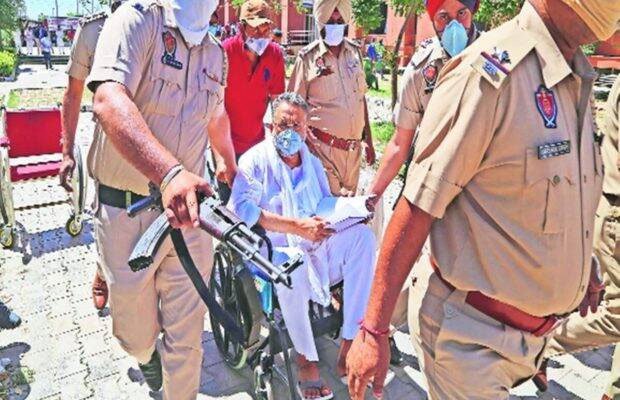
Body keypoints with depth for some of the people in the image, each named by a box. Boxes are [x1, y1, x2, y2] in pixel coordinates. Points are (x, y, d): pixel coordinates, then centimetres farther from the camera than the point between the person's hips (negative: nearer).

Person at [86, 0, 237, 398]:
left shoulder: (216, 53, 9)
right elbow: (108, 100, -29)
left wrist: (232, 169, 39)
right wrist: (170, 172, -44)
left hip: (189, 214, 4)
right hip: (127, 212, -3)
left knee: (186, 336, 9)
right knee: (136, 333, 17)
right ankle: (147, 356, 53)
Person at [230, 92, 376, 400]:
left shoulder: (313, 163, 16)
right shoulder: (255, 159, -3)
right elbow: (243, 209, -18)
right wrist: (298, 226, -25)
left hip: (316, 249, 6)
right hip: (273, 251, -5)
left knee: (362, 235, -19)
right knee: (294, 260, -38)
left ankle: (350, 344, -21)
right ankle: (306, 359, -16)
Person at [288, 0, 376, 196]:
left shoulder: (355, 52, 6)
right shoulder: (308, 57, -6)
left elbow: (361, 98, 13)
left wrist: (368, 141, 12)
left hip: (354, 148, 5)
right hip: (323, 147, -4)